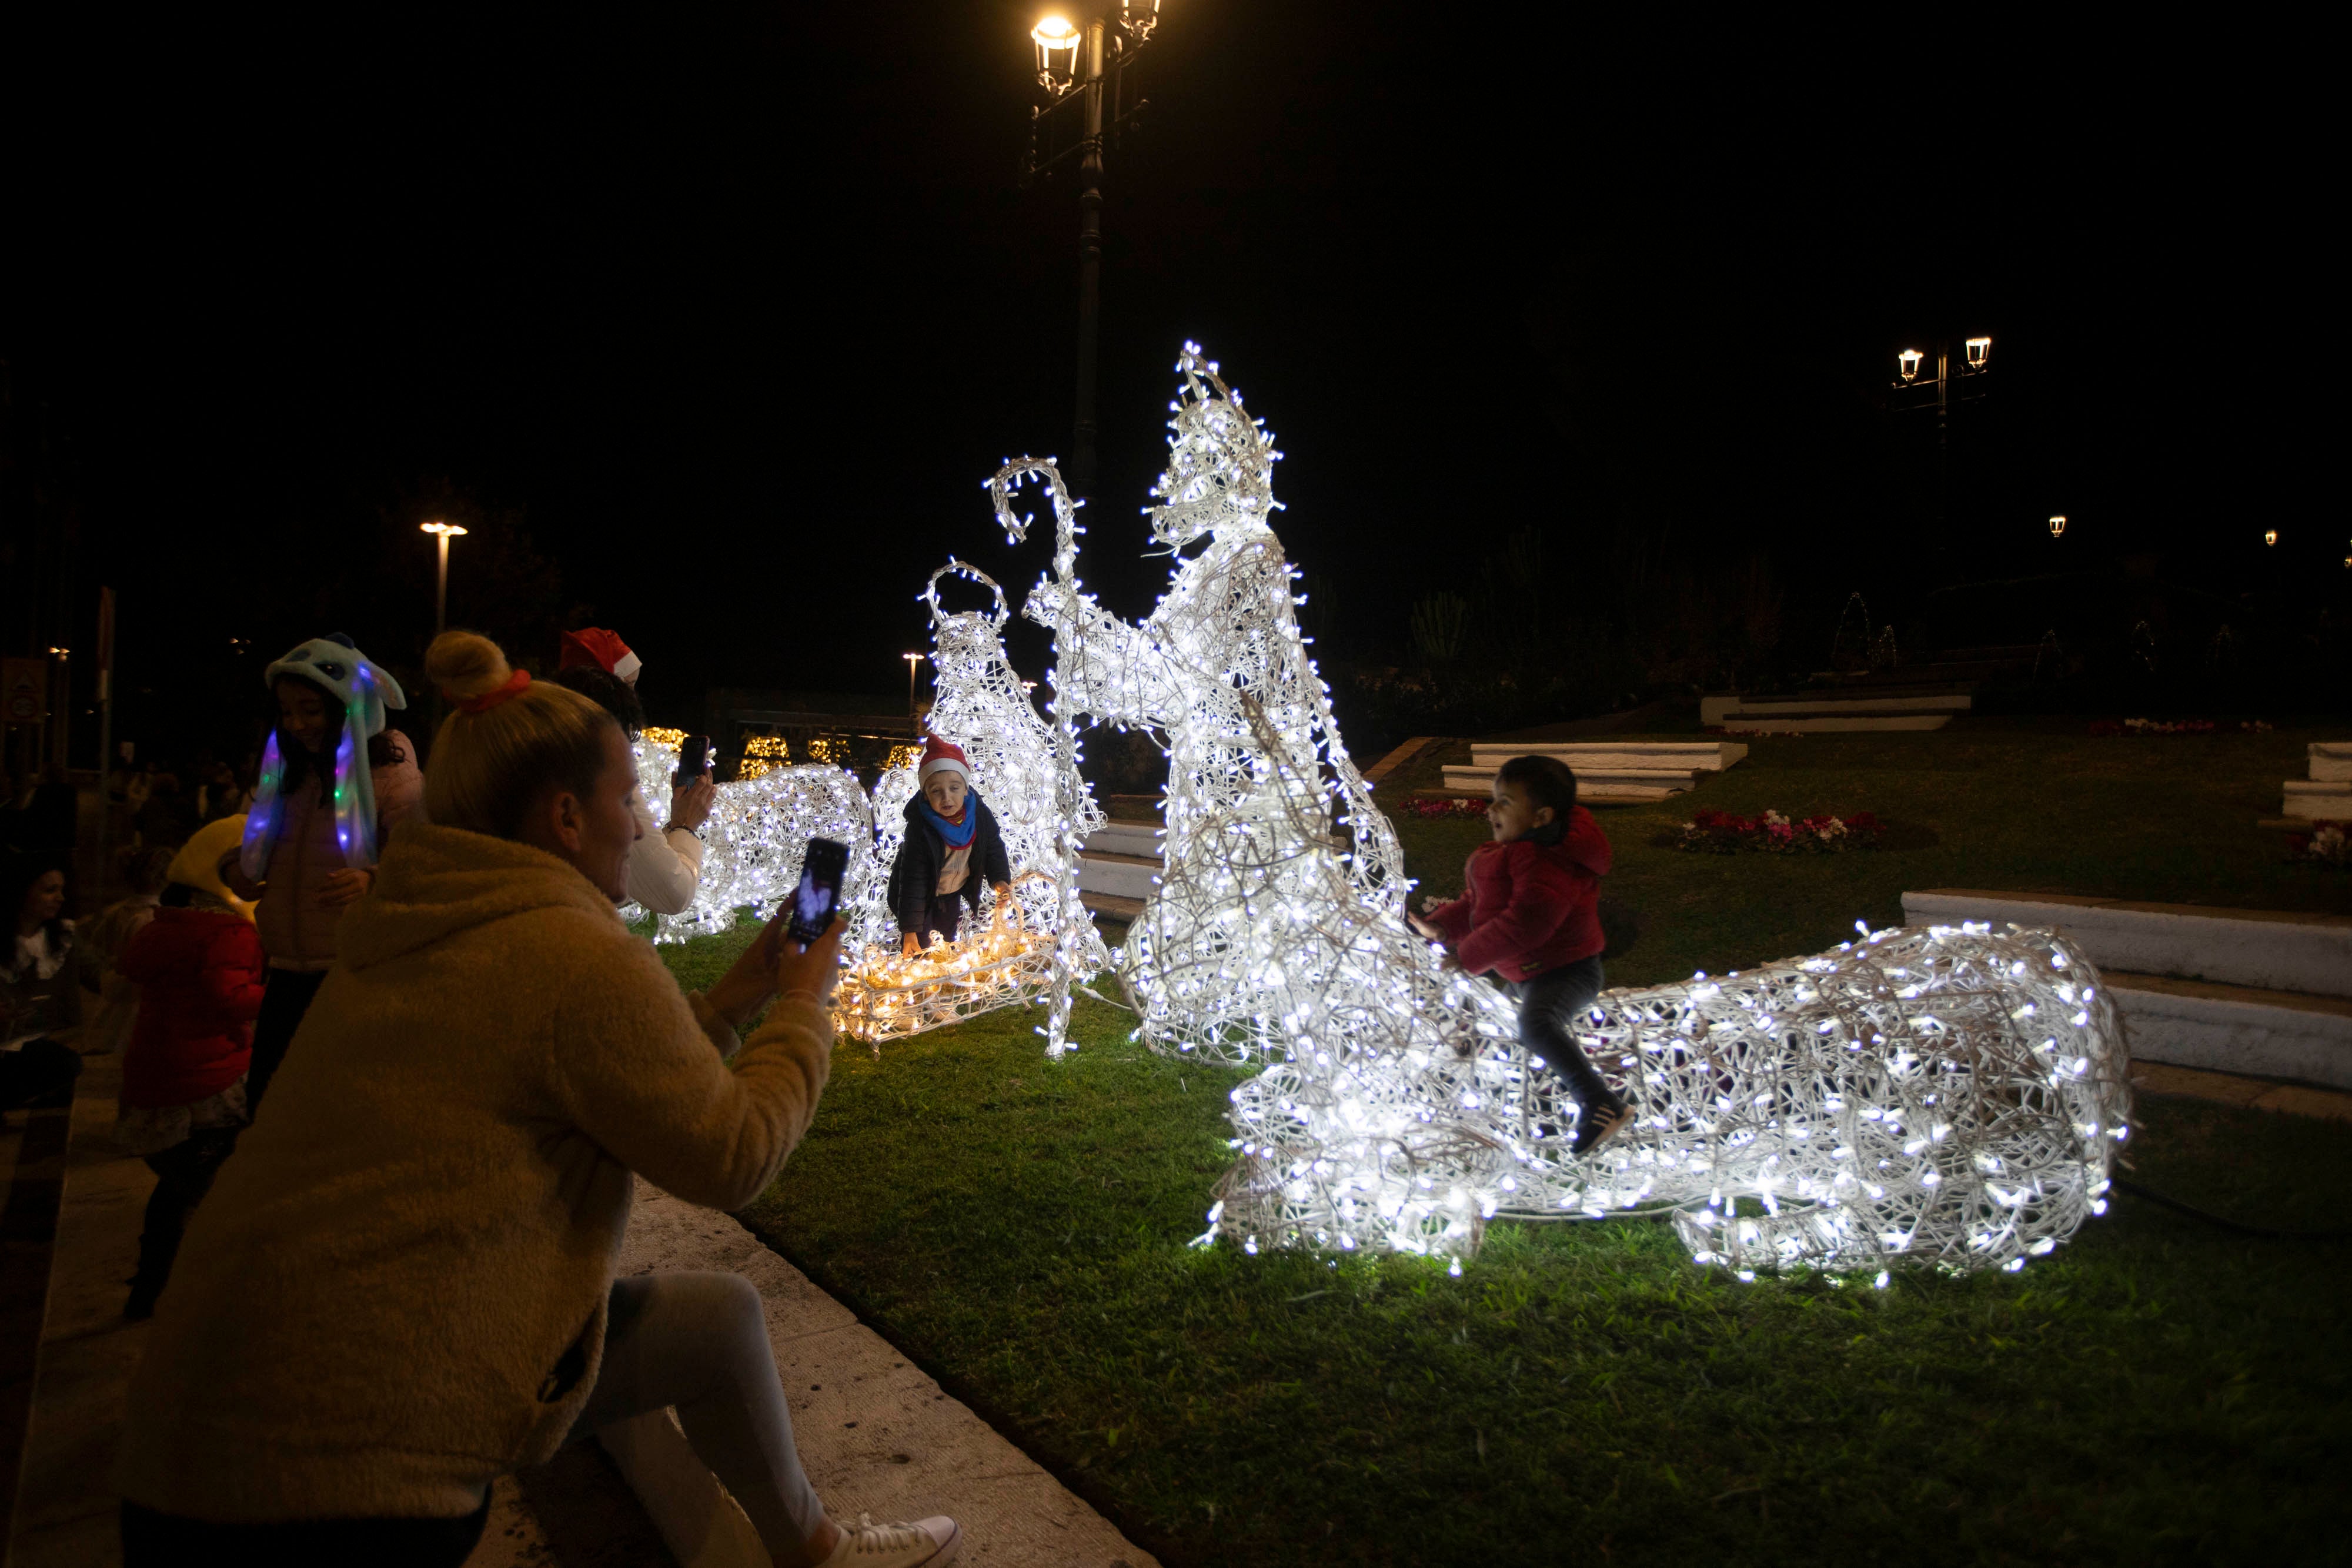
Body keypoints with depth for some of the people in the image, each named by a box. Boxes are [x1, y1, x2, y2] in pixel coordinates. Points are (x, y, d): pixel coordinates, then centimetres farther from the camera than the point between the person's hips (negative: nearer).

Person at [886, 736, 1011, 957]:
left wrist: (1001, 882, -27)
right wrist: (910, 933, -31)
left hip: (953, 893, 4)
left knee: (947, 944, 18)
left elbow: (994, 850, -7)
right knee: (920, 950, -3)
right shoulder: (919, 828, -35)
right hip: (923, 895, -4)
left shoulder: (981, 815, -23)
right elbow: (912, 881, -31)